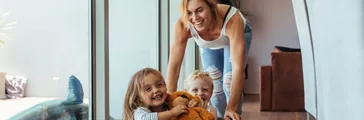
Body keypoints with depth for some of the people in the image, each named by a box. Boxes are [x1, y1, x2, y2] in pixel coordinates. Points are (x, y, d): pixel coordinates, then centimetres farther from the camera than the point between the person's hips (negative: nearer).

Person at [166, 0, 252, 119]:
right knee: (213, 85, 1)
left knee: (229, 82, -17)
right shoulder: (182, 26, -39)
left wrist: (232, 108, -54)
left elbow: (238, 67, -50)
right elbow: (174, 66, -35)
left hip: (236, 34, -2)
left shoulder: (232, 19, -46)